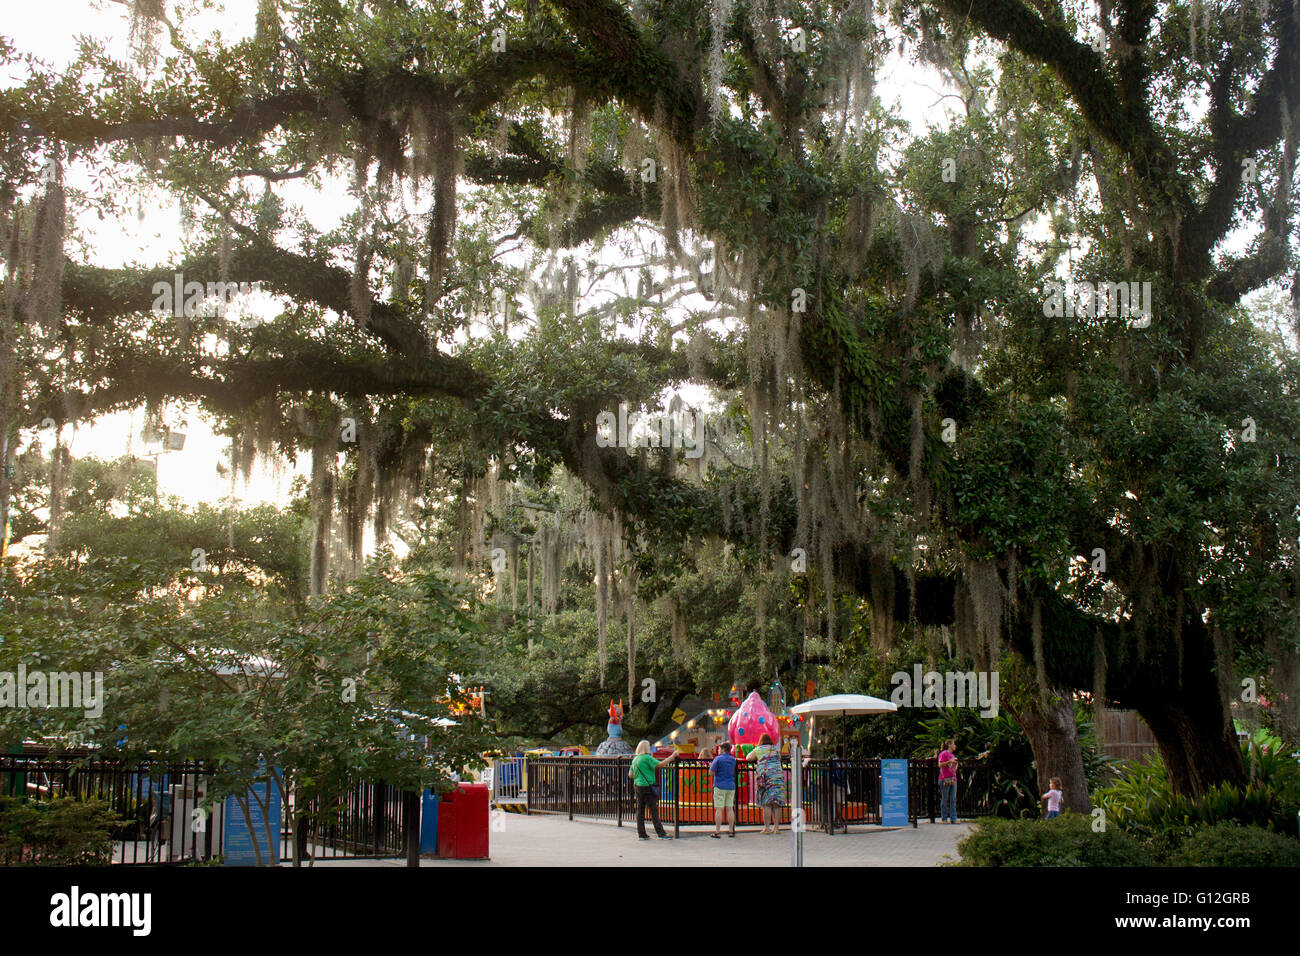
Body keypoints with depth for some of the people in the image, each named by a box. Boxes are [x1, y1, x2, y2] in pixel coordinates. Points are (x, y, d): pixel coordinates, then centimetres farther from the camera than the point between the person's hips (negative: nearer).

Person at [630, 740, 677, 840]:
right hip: (648, 787, -8)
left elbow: (630, 774, 17)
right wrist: (673, 756, -15)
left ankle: (641, 834, 9)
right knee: (654, 810, -6)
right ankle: (661, 834, -5)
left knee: (640, 810, 8)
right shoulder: (647, 758, -12)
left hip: (638, 786, 8)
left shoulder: (635, 759, 12)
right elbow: (660, 764, -20)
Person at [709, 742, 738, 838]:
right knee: (730, 808, 6)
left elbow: (712, 772, -9)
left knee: (719, 809, -4)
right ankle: (731, 831, 6)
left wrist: (710, 765, 12)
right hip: (731, 786, 5)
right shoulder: (733, 760, 9)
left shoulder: (718, 759, -9)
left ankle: (717, 832, -5)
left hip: (720, 786, -5)